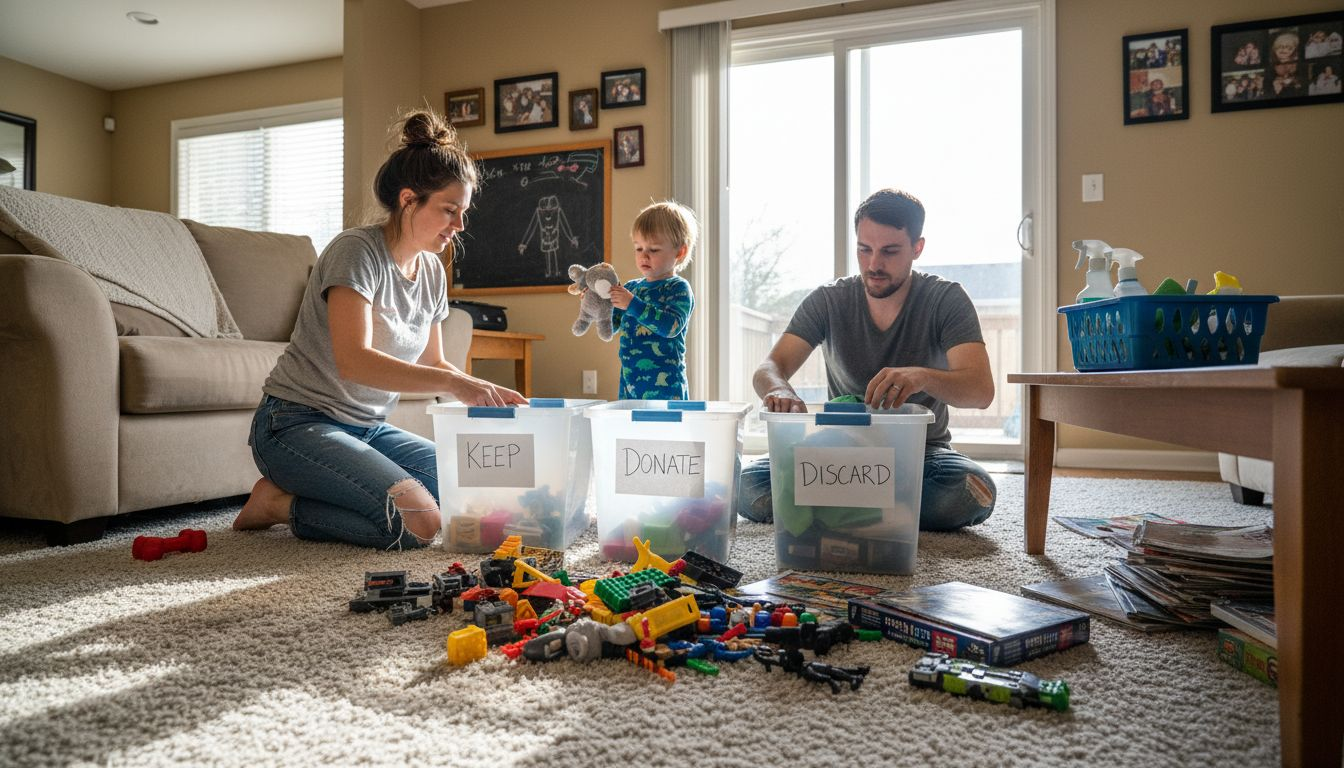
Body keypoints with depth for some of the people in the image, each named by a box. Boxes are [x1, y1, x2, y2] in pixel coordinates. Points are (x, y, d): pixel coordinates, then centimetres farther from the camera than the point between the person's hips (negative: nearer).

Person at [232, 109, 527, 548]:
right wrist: (455, 383, -35)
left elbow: (432, 364, 13)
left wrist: (485, 395, -4)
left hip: (367, 429, 9)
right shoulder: (357, 250, -17)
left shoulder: (432, 272, 7)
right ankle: (280, 503, -2)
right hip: (296, 425, -8)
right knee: (419, 522, -25)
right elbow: (354, 361, -29)